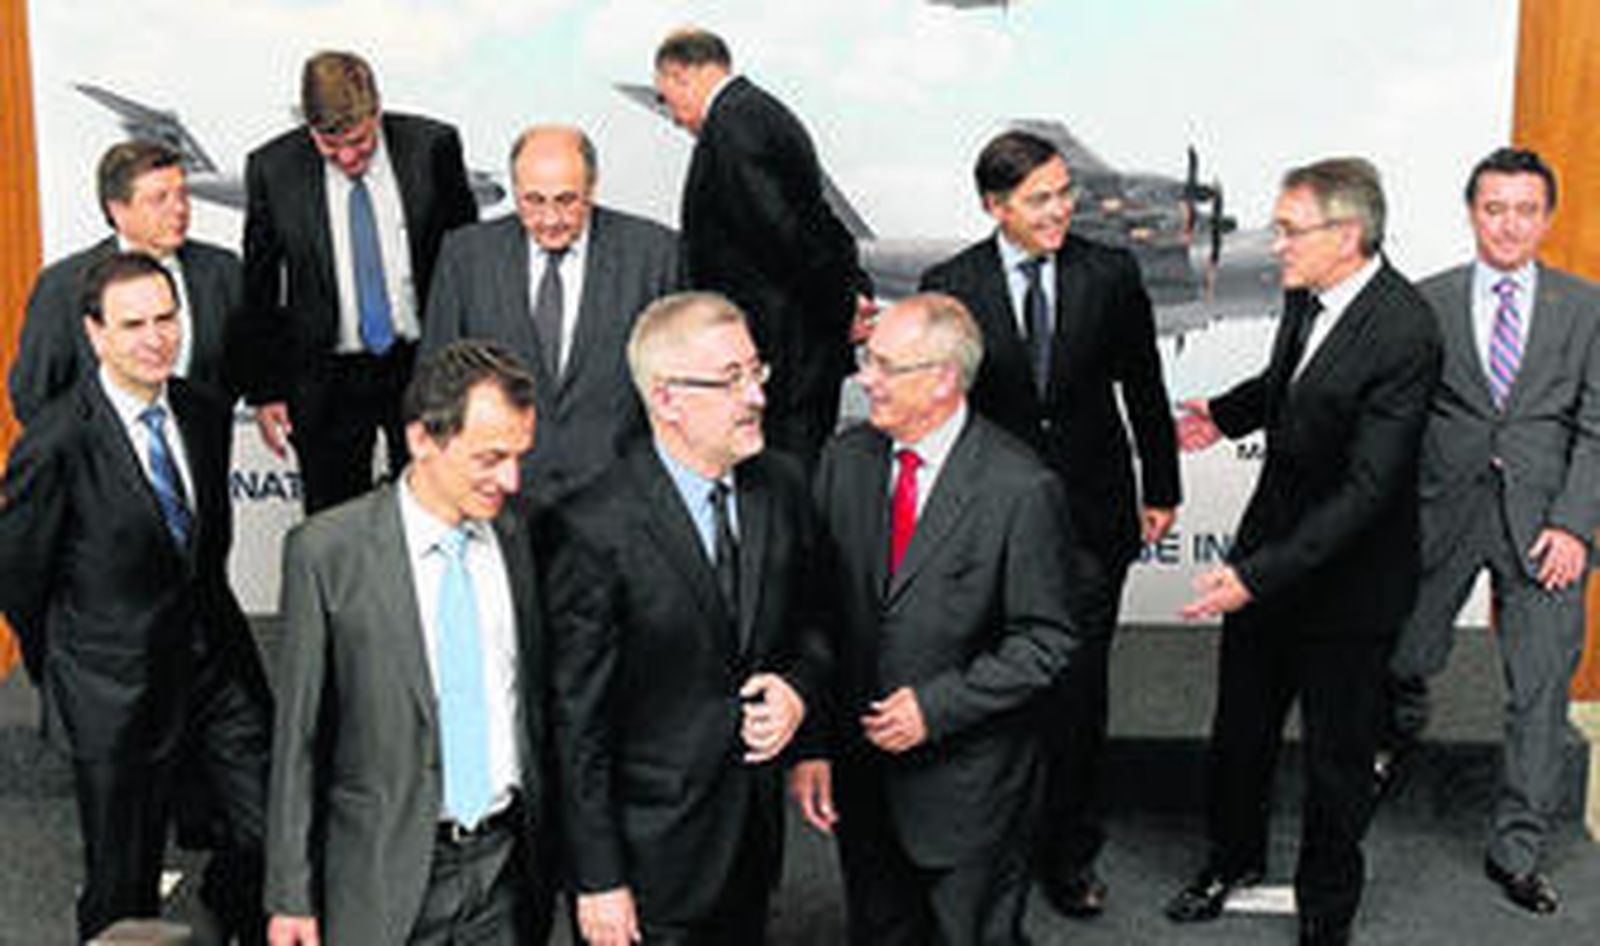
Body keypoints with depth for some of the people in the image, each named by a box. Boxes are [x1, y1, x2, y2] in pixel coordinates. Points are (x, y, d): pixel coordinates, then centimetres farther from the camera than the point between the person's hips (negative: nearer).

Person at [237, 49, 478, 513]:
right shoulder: (273, 169, -8)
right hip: (324, 382, 0)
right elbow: (257, 289, 2)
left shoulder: (433, 146, -9)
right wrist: (263, 390, 1)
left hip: (425, 368, 0)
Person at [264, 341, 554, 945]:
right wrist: (290, 895, -4)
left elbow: (538, 700, 8)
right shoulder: (326, 552, -11)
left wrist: (545, 846, 10)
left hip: (509, 869, 3)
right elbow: (296, 737, -6)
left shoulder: (519, 531, 0)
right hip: (389, 875, -3)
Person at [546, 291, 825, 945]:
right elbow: (578, 721, -16)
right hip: (653, 848, -5)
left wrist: (796, 687, -9)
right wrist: (598, 878, -14)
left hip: (756, 827, 6)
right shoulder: (596, 530, -20)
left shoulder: (782, 487, -2)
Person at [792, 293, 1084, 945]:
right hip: (859, 771, 5)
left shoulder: (1021, 489, -16)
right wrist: (811, 745, -3)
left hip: (970, 786, -4)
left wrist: (937, 706, -18)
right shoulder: (845, 460, -1)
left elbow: (1046, 642, -12)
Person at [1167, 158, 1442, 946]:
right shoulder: (1305, 294, -5)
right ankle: (1234, 858, 45)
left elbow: (1367, 489, -29)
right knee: (1240, 725, 21)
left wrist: (1259, 575, -32)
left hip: (1346, 577, -7)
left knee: (1336, 753, 13)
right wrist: (1224, 414, 8)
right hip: (1270, 546, 7)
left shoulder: (1404, 333, -27)